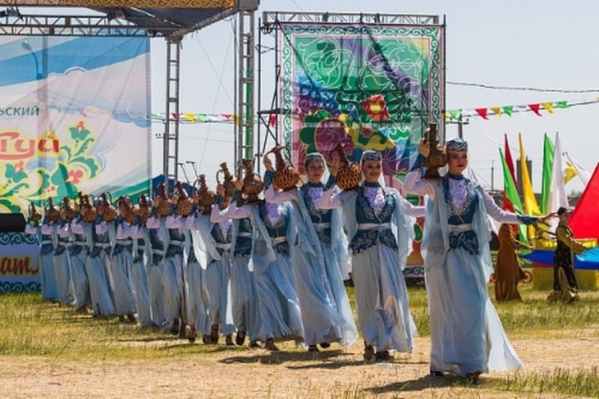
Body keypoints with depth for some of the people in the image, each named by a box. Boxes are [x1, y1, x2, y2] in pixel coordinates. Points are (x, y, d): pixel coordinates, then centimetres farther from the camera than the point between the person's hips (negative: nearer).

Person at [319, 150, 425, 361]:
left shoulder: (391, 194, 12)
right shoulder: (351, 194, 3)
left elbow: (411, 210, 26)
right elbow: (323, 204, -4)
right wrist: (333, 178, -10)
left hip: (387, 248, 2)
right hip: (363, 249, -2)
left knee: (390, 295, -5)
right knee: (368, 297, 3)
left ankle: (383, 344, 1)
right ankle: (369, 343, 14)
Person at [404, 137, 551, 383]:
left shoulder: (475, 189, 13)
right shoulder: (436, 186, 3)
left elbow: (498, 214, 17)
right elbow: (408, 186, -15)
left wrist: (528, 220, 12)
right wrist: (421, 158, -15)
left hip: (470, 253, 3)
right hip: (444, 252, -3)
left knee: (474, 305, -6)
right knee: (447, 307, 0)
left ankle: (471, 364, -5)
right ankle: (442, 362, 11)